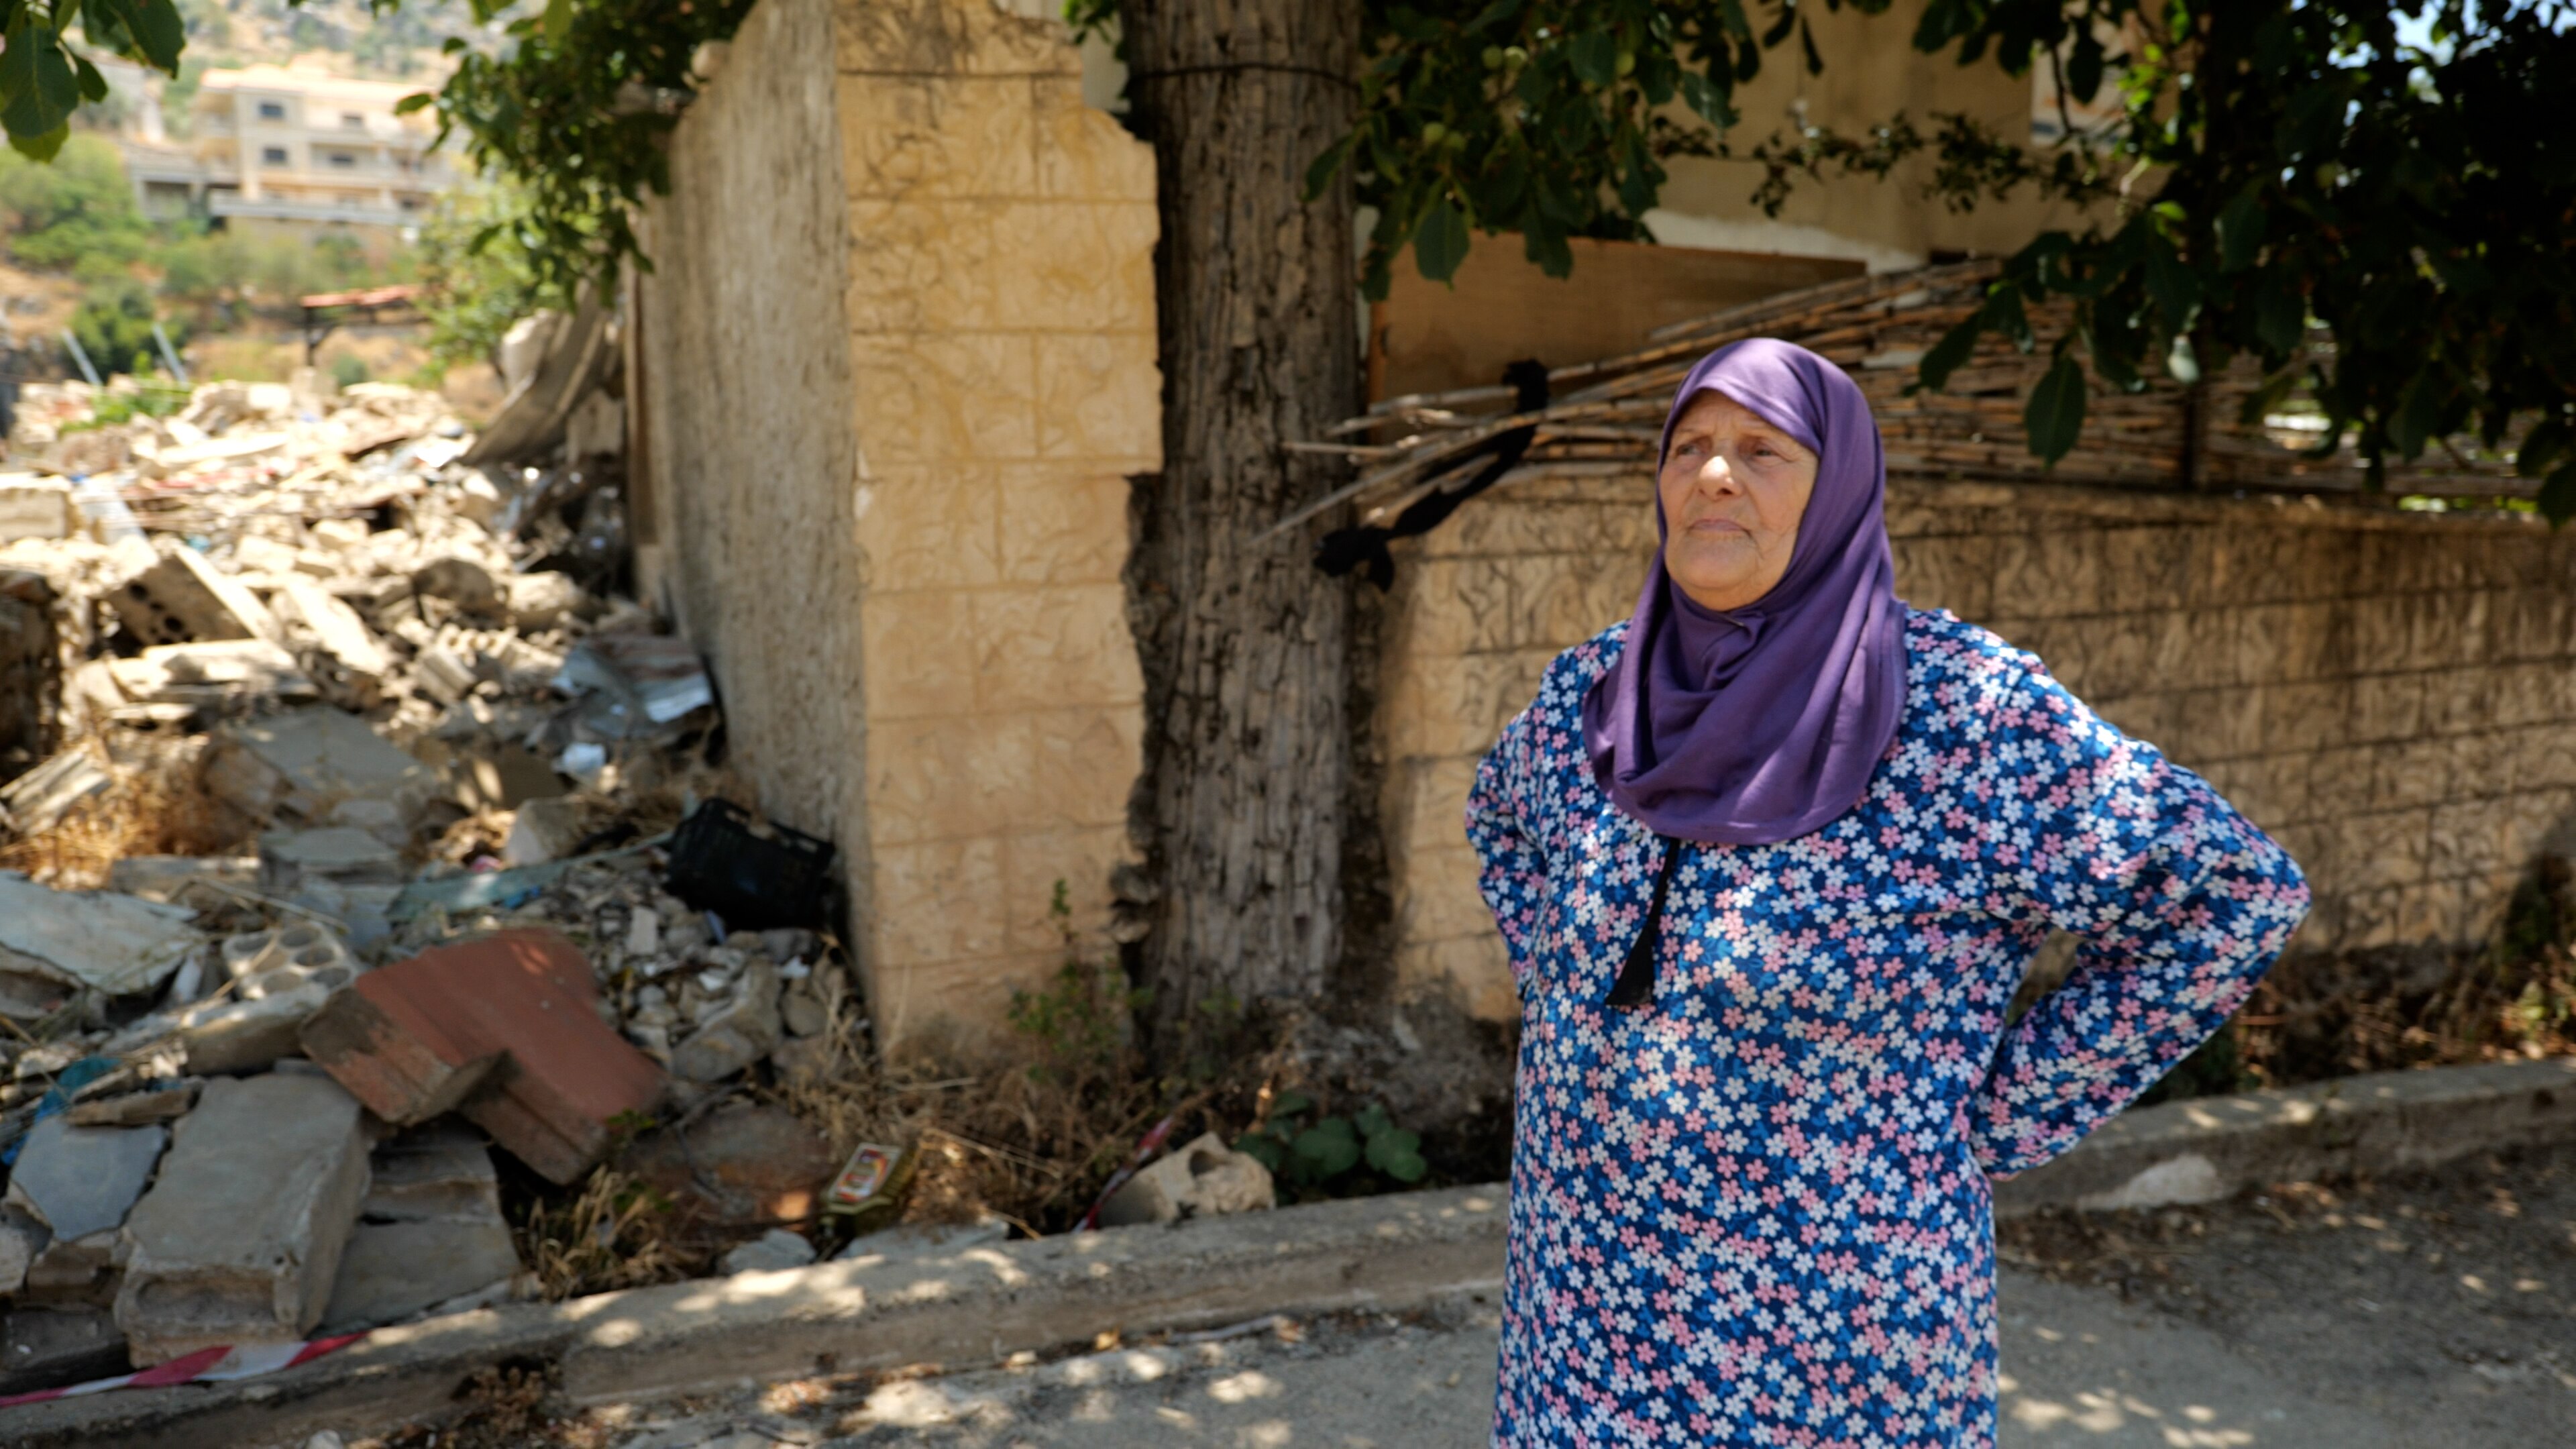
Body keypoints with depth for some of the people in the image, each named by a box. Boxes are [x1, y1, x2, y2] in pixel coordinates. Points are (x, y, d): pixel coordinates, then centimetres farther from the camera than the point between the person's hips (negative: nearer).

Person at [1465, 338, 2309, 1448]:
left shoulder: (1961, 710, -17)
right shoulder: (1593, 690, -2)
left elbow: (2231, 892, -11)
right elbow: (1503, 814, 19)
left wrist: (1993, 1120, -11)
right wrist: (1563, 999, 6)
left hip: (1823, 1335, -4)